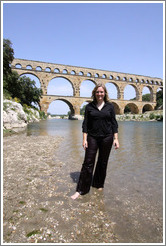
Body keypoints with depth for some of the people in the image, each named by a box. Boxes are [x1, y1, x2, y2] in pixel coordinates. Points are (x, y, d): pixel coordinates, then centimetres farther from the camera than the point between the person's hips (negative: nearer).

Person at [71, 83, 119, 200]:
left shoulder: (110, 106, 3)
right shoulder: (89, 106, 2)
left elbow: (114, 123, 3)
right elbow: (85, 124, 1)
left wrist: (116, 138, -3)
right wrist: (84, 139, -5)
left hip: (107, 137, 1)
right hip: (92, 137, 0)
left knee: (103, 162, 12)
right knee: (88, 163, -1)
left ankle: (99, 184, 33)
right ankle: (81, 190, 9)